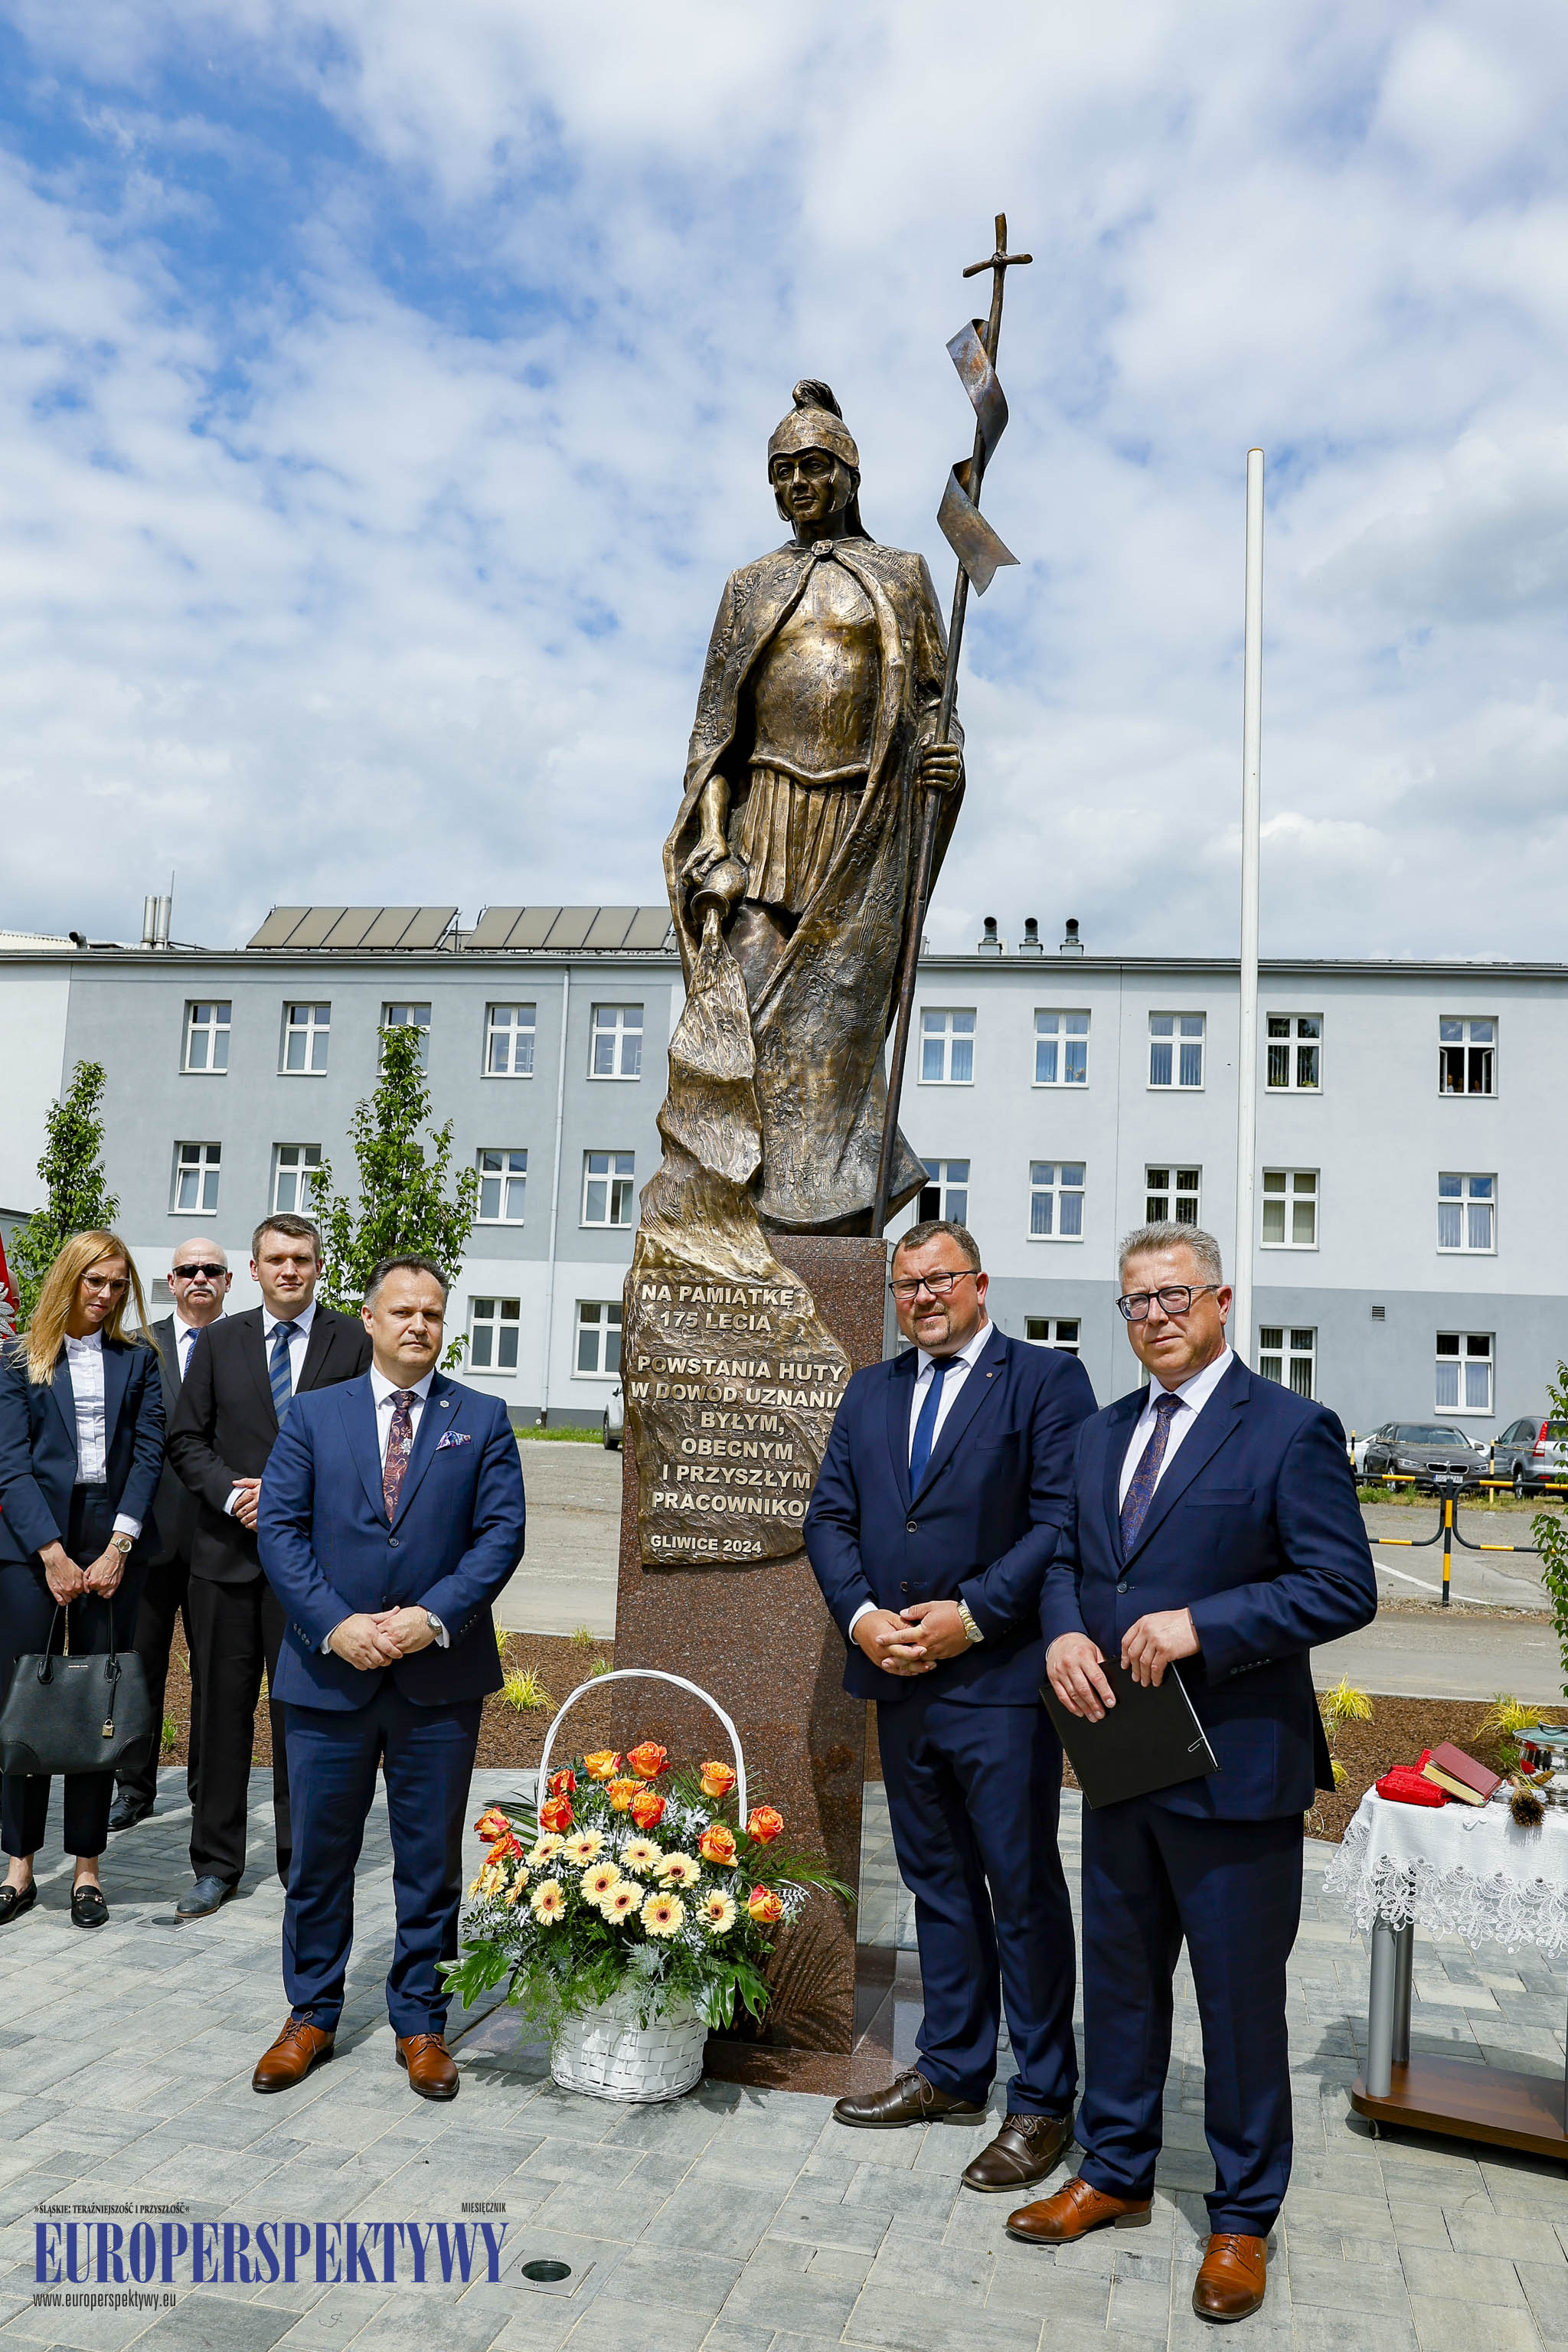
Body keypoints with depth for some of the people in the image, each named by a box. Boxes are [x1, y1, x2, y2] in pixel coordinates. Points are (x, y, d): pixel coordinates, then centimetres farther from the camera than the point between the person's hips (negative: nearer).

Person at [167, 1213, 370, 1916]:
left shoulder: (352, 1342, 2)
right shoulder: (219, 1341, 8)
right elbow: (186, 1440, 6)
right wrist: (233, 1495, -10)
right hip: (227, 1551, 2)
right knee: (222, 1710, 8)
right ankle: (216, 1864, 20)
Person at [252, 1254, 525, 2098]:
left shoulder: (482, 1420, 4)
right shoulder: (314, 1416, 6)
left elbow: (501, 1533, -3)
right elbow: (280, 1528, -1)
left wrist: (432, 1617, -15)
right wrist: (334, 1625, -14)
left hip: (440, 1675, 0)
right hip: (329, 1671, 1)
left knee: (430, 1859, 9)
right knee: (319, 1854, 11)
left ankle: (420, 2022, 24)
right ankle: (311, 2015, 29)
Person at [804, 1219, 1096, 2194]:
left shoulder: (1046, 1378, -5)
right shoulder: (871, 1392, 13)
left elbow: (1063, 1521, -13)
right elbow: (830, 1517, 10)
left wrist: (968, 1615, -17)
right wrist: (862, 1617, -6)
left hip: (1002, 1678, -6)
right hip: (900, 1678, 6)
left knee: (1024, 1890, 3)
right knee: (937, 1882, 18)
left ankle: (1043, 2101, 17)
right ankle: (952, 2071, 33)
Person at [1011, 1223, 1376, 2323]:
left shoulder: (1292, 1429, -11)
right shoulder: (1101, 1434, 10)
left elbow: (1345, 1589, -15)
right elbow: (1066, 1557, 17)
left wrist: (1199, 1626, -23)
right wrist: (1064, 1632, -5)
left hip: (1234, 1768, -6)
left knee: (1242, 1995, 8)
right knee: (1119, 1975, 19)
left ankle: (1243, 2219, 28)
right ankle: (1116, 2174, 38)